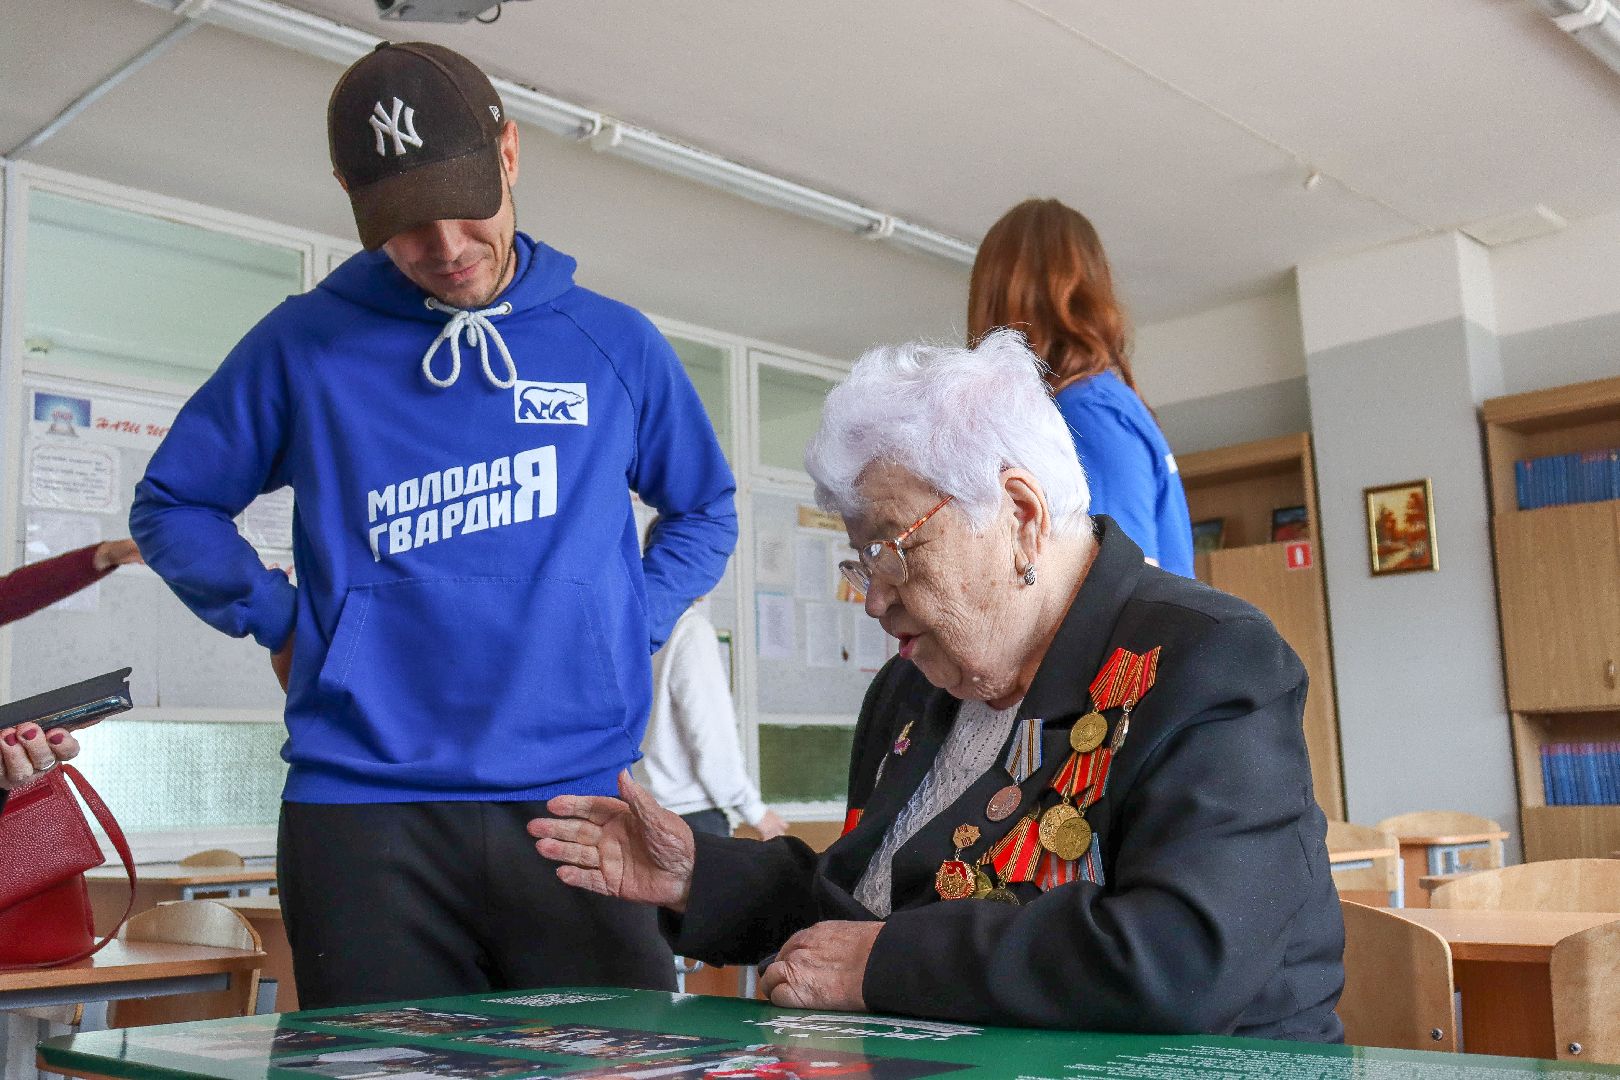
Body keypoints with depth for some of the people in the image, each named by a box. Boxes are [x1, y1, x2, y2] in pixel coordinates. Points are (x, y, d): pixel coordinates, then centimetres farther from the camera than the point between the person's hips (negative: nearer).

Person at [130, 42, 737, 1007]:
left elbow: (706, 512, 21)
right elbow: (172, 507, 16)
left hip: (577, 794, 1)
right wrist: (281, 623, 3)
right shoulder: (304, 345, 6)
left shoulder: (617, 344, 9)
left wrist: (636, 627, 6)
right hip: (365, 807, -1)